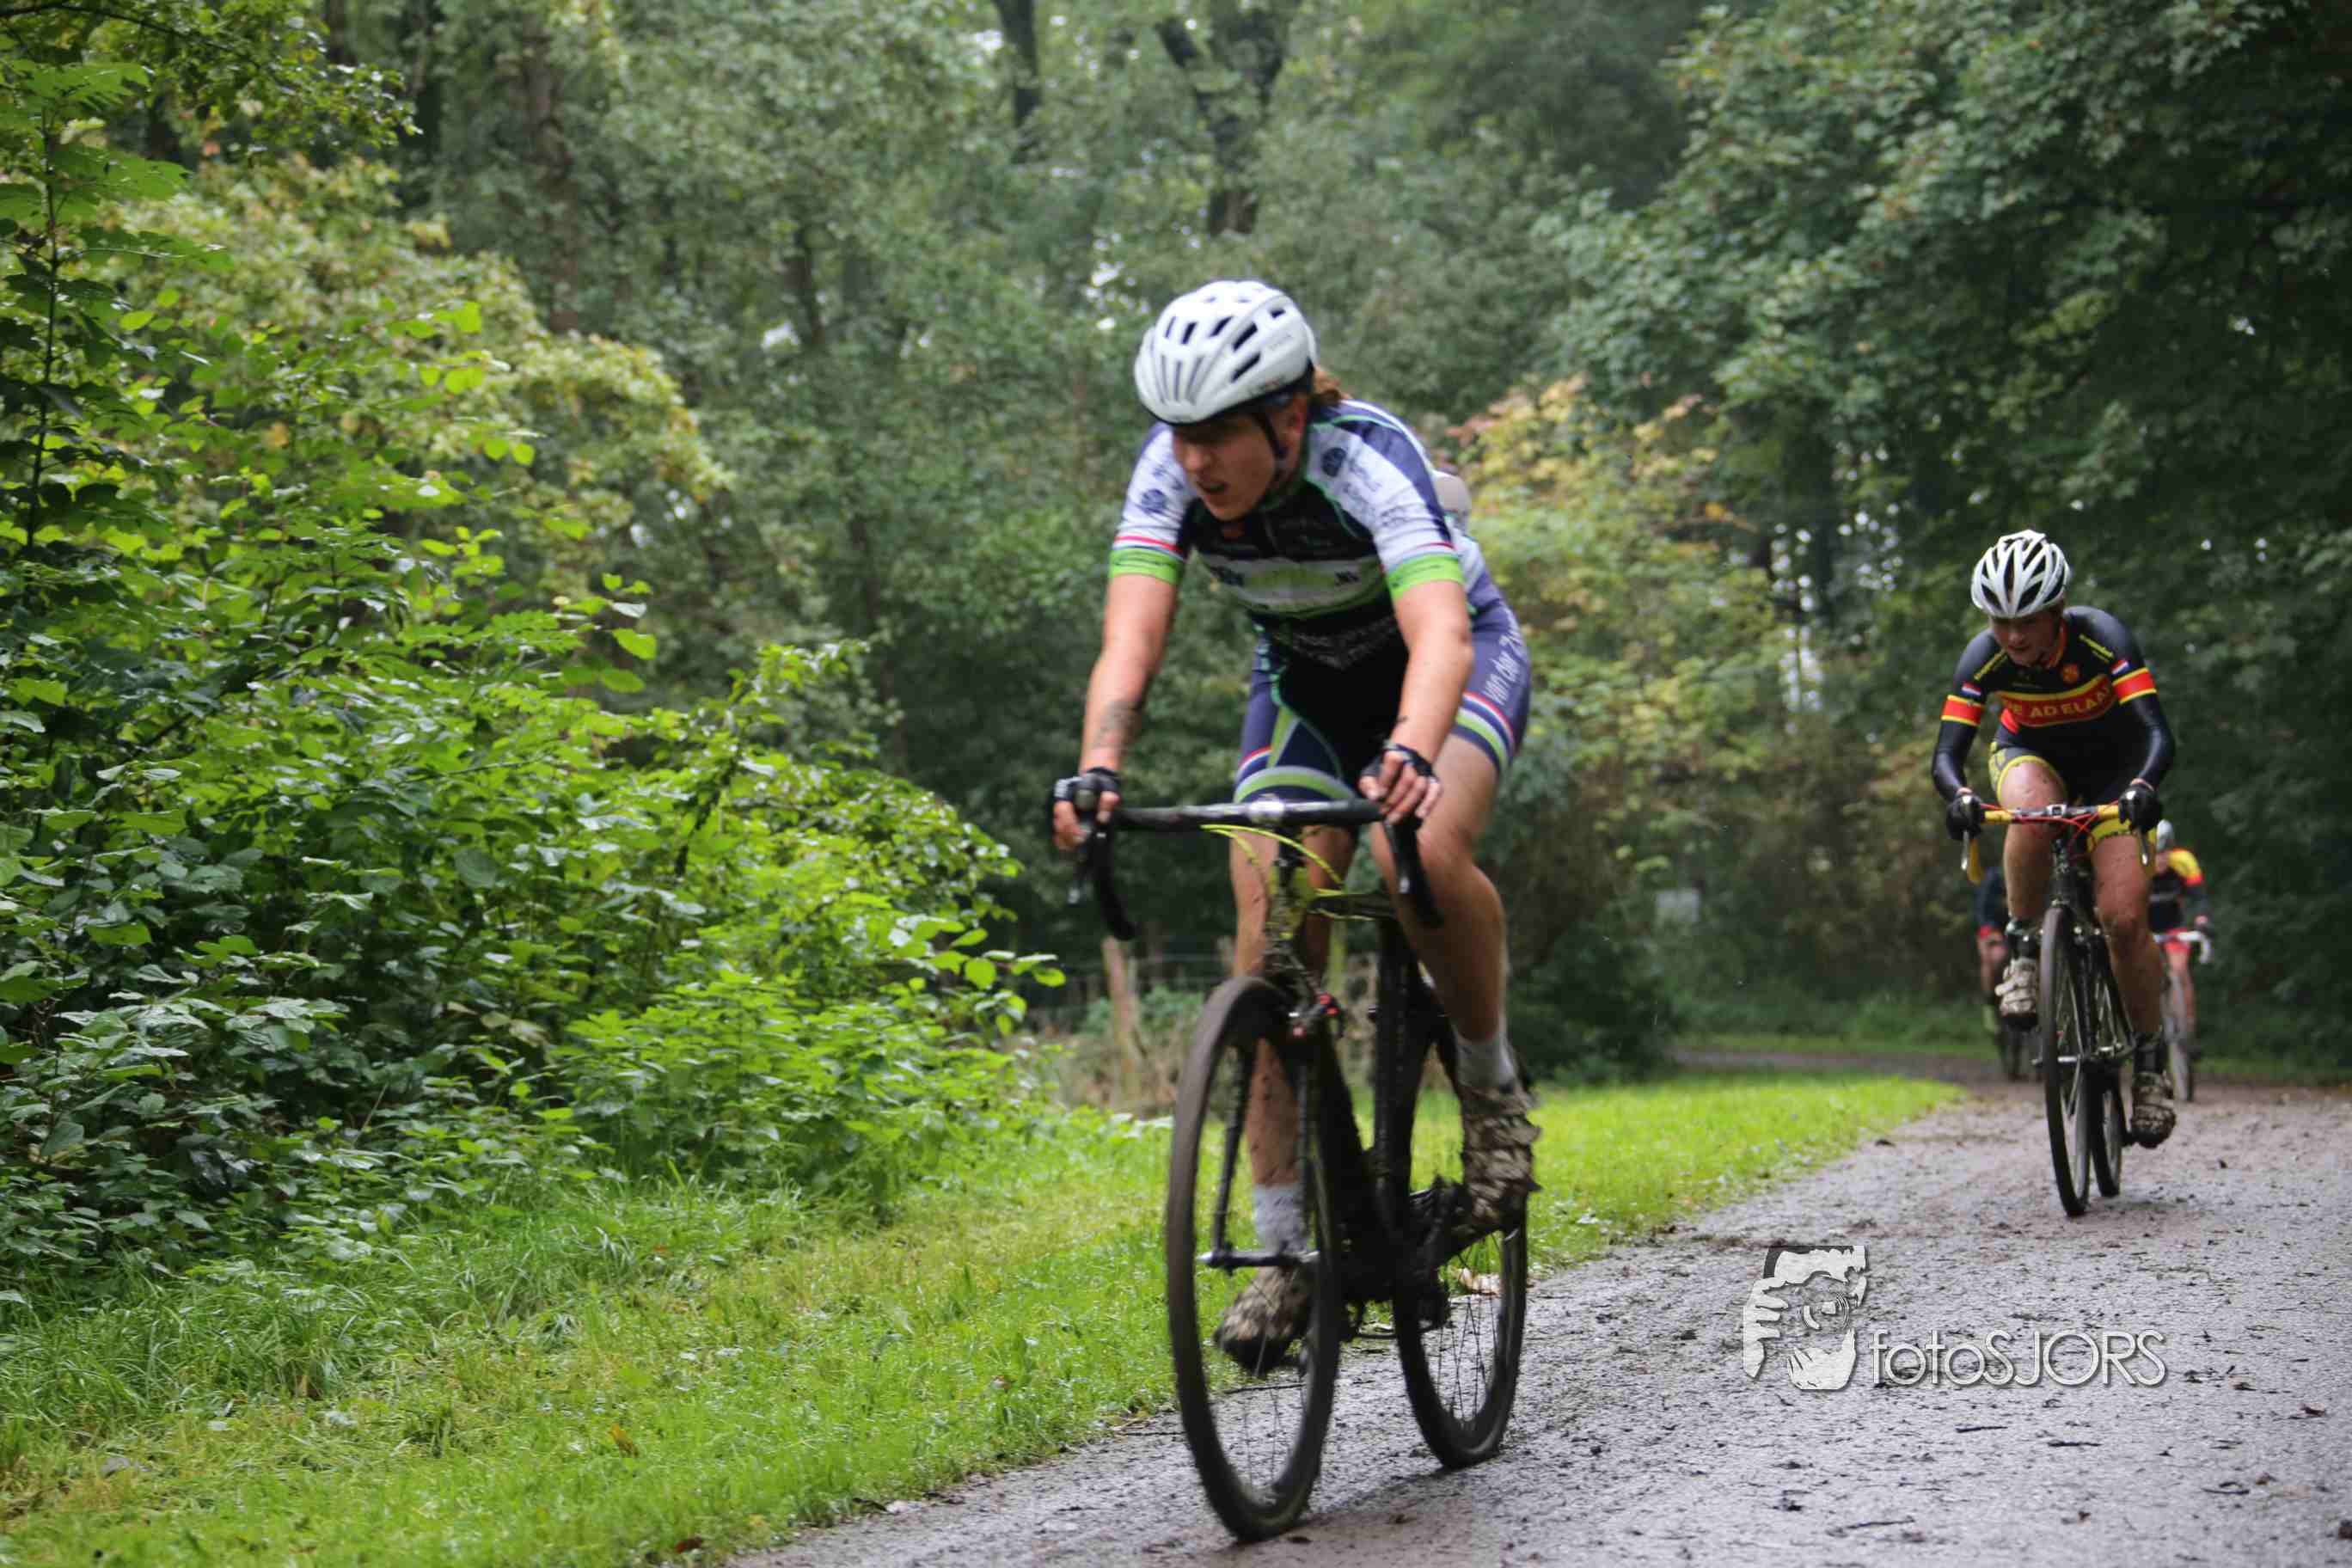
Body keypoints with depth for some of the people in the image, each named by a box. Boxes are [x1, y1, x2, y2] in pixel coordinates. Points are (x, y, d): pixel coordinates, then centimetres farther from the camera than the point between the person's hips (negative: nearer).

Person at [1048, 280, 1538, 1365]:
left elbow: (1439, 632, -50)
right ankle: (1287, 1246, -6)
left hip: (1460, 664, -4)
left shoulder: (1367, 461, -35)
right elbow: (1132, 633, -33)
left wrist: (1410, 756, -69)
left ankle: (1491, 1082, -7)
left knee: (1421, 855, -34)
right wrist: (1097, 770, -51)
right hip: (1305, 681, 4)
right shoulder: (1171, 471, -23)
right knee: (1270, 936, -13)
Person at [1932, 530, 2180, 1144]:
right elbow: (1946, 753, -29)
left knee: (2125, 919, -16)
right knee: (2033, 814, -39)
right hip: (2031, 755, 1)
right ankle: (2022, 950, -19)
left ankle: (2149, 1061, 1)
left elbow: (2157, 732, -37)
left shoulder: (2101, 637, -31)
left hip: (2111, 765, -1)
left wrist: (2141, 786, -58)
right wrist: (1958, 795, -51)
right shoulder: (1985, 656, -25)